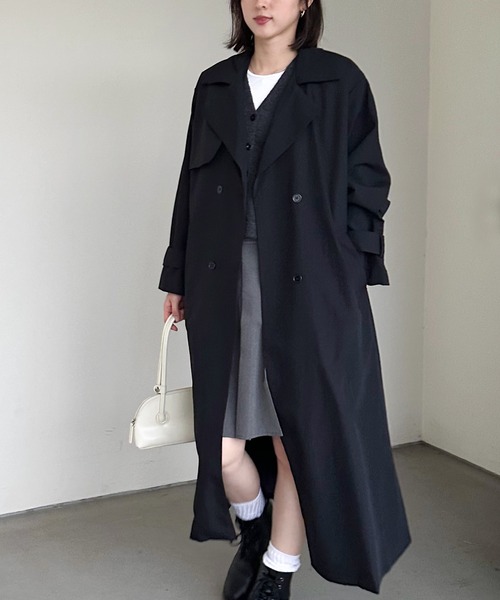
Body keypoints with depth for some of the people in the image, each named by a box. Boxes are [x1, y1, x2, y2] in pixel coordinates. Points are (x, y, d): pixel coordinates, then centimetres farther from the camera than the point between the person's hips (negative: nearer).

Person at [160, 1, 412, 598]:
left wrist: (346, 275, -6)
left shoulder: (339, 81, 1)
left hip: (309, 293, -3)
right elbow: (192, 185, 14)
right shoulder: (214, 85, 12)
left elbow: (366, 186, 1)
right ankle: (253, 530, 37)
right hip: (224, 289, 3)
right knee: (223, 448, 4)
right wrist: (177, 278, 14)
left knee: (300, 437, 4)